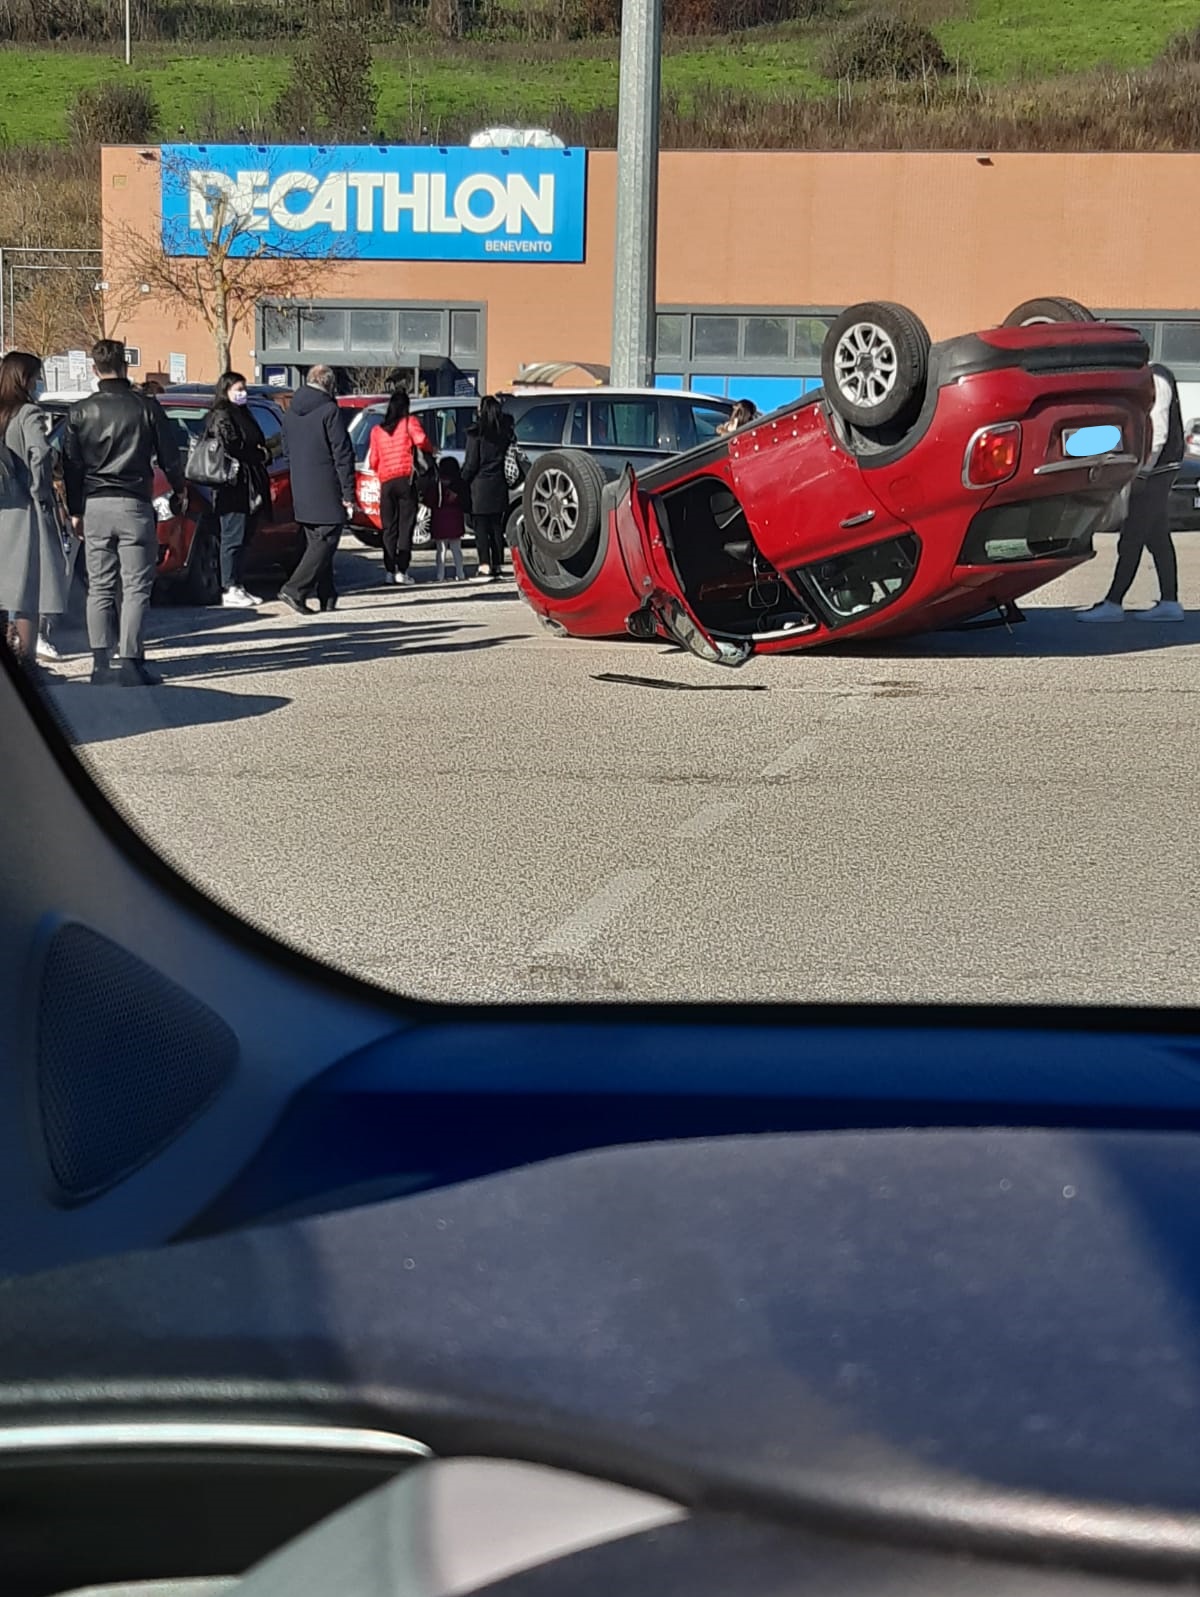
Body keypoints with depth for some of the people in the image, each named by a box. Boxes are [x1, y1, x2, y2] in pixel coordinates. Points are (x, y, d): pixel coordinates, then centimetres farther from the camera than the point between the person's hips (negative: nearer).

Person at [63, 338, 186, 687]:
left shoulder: (80, 412, 3)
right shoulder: (147, 407, -2)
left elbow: (70, 465, 7)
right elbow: (168, 456, 3)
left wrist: (75, 510, 15)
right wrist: (179, 490, 21)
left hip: (94, 506, 2)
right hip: (134, 505, -2)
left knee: (99, 588, 7)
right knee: (136, 587, -1)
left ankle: (101, 664, 3)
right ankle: (131, 663, -7)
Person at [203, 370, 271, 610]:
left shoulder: (242, 415, 22)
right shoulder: (221, 417, -8)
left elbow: (258, 445, 22)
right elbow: (231, 450, -19)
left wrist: (263, 455, 0)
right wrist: (259, 455, -8)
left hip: (248, 488, 9)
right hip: (232, 488, -9)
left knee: (242, 539, 10)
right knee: (233, 538, -9)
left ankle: (237, 587, 14)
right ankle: (230, 590, -7)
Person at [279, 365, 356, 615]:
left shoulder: (290, 413, 11)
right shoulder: (330, 411, -12)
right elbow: (343, 455, -14)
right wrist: (348, 494, -10)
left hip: (301, 492, 8)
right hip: (326, 492, -8)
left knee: (316, 542, 14)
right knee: (325, 541, -5)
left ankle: (327, 596, 16)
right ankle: (295, 590, -15)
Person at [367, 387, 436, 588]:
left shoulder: (377, 430, 12)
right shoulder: (409, 422, 2)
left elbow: (372, 462, 11)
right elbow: (421, 440, -16)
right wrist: (431, 451, 3)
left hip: (386, 482, 3)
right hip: (405, 479, -3)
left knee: (389, 528, 9)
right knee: (405, 526, -2)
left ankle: (389, 571, 6)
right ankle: (401, 571, -8)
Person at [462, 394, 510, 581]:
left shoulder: (476, 433, -10)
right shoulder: (504, 432, 6)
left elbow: (471, 463, -10)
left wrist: (462, 481, 2)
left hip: (480, 485, -5)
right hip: (499, 486, 5)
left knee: (481, 527, -3)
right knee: (497, 527, 11)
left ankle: (485, 566, -9)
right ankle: (498, 565, 13)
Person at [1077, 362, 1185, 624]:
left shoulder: (1155, 380, -16)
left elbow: (1158, 433, -21)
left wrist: (1142, 472, -20)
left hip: (1155, 471, -10)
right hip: (1155, 471, 10)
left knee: (1131, 539, -8)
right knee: (1157, 538, 10)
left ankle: (1113, 603, -7)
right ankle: (1169, 603, 12)